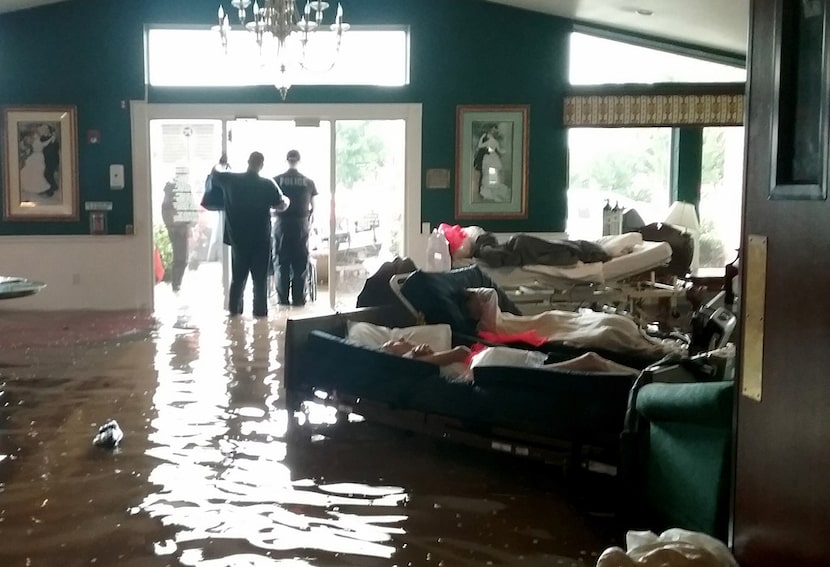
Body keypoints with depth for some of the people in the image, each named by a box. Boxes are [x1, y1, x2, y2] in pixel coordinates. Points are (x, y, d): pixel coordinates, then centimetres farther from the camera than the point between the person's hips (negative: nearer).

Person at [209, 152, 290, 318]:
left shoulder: (231, 180, -5)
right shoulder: (268, 184, -11)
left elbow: (214, 173, 13)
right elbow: (282, 206, -3)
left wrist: (221, 163, 33)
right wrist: (286, 200, 20)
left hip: (238, 237, 2)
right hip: (261, 239, -2)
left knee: (238, 276, 14)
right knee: (260, 277, 5)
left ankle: (234, 309, 17)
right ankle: (260, 310, 7)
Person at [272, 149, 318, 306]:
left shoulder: (277, 180, -2)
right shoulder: (308, 182, 2)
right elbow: (313, 207, 5)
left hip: (282, 224, -1)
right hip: (301, 225, 1)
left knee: (281, 263, 6)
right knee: (300, 264, 6)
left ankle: (282, 299, 6)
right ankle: (298, 299, 6)